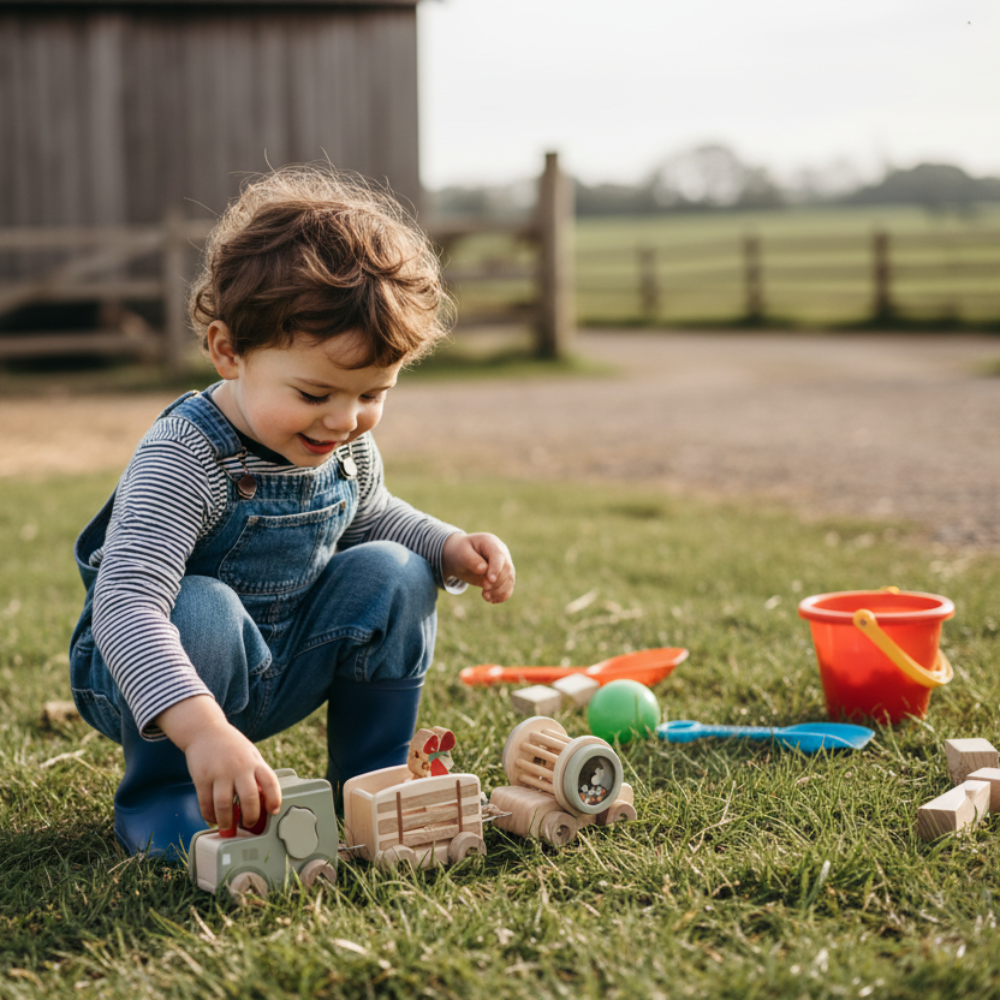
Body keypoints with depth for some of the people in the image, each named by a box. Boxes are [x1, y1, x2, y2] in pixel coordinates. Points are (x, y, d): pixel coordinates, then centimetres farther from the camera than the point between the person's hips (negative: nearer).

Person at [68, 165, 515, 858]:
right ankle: (161, 798, -12)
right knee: (201, 612, -36)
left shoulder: (348, 446, -7)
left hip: (276, 671, 6)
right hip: (151, 673, -6)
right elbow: (124, 605, -42)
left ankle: (370, 781, 2)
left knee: (391, 574, -13)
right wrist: (200, 726, -57)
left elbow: (370, 515, 17)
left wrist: (450, 548, -4)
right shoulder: (183, 460, -32)